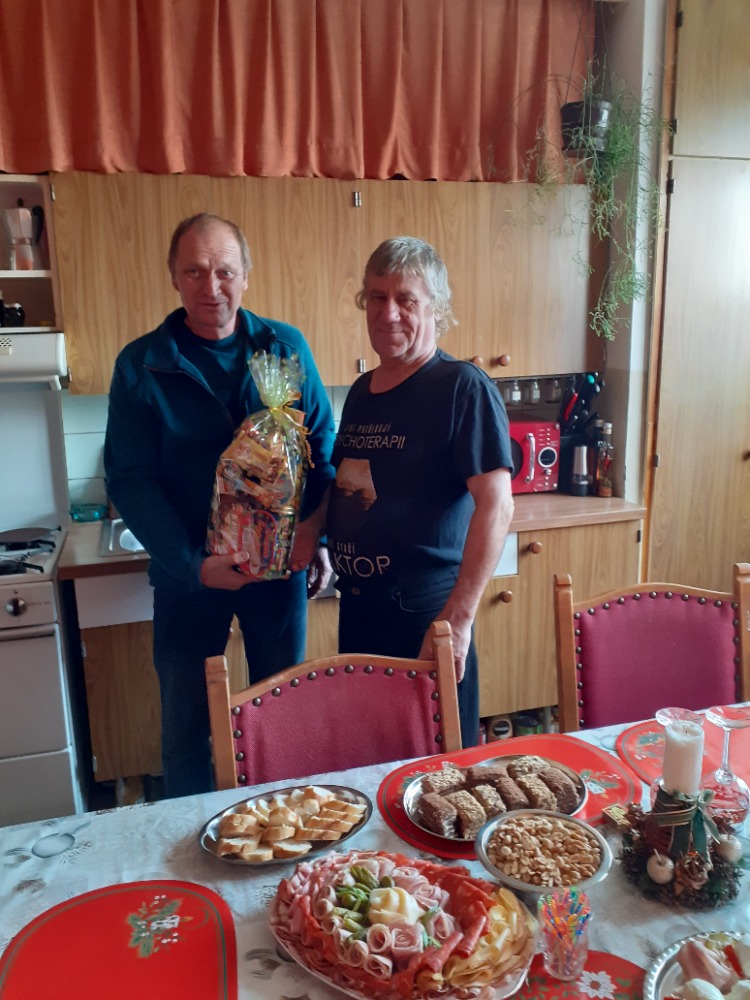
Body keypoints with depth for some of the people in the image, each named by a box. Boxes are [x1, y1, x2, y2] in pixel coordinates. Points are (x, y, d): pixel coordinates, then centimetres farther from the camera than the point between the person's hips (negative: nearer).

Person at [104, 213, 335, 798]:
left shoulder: (285, 347, 0)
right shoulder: (141, 365, -5)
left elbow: (323, 443, 3)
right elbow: (131, 480, -8)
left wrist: (315, 531, -9)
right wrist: (195, 564, -18)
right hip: (187, 572, -1)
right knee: (186, 726, 12)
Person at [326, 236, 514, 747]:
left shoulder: (463, 388, -13)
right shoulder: (361, 391, 9)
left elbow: (496, 505, -21)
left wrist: (458, 619, -24)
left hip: (424, 616, -7)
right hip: (357, 609, 7)